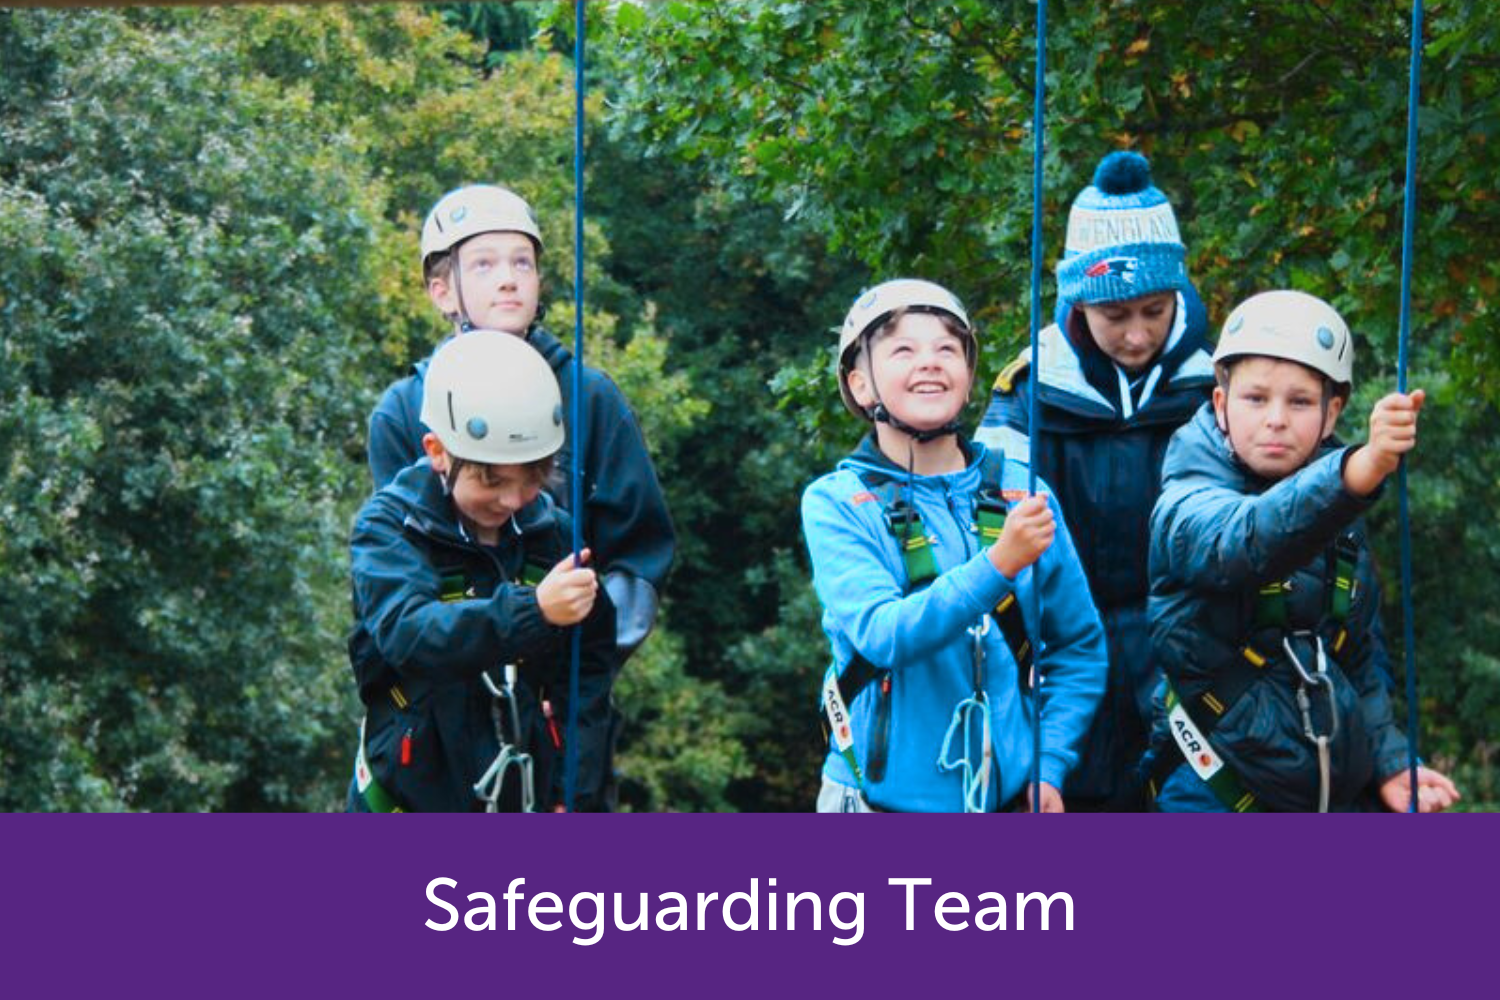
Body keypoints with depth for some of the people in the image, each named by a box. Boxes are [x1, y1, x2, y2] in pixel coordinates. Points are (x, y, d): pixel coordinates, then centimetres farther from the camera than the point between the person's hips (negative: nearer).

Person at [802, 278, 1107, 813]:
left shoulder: (1021, 493, 3)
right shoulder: (835, 503, -3)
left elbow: (1079, 647, 9)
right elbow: (881, 634, -18)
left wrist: (1050, 765, -3)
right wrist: (997, 565, -29)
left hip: (1008, 801, 2)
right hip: (881, 803, -2)